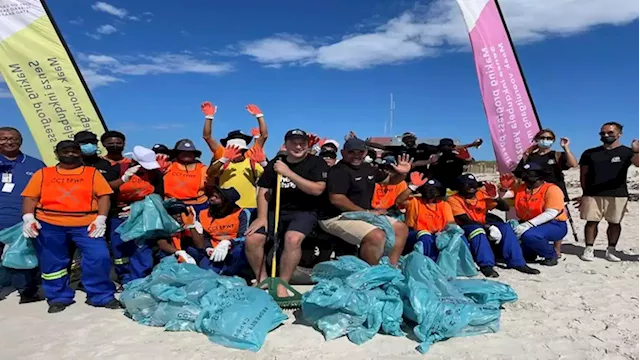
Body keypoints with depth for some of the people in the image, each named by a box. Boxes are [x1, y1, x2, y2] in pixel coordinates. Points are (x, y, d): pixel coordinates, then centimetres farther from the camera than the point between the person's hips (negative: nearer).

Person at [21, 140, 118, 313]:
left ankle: (101, 296, 3)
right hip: (48, 224, 2)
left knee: (99, 256, -13)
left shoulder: (92, 173, 9)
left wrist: (101, 219, -11)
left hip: (86, 224, -1)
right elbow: (30, 197, 8)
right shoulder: (43, 173, 13)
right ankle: (59, 297, 27)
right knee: (52, 262, 9)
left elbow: (103, 196, 2)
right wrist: (28, 218, -8)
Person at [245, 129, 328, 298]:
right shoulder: (275, 163, 10)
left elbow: (317, 189, -17)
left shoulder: (316, 163, -2)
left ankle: (282, 284, -17)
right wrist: (262, 217, -8)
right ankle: (262, 280, 4)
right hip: (276, 211, 4)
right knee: (252, 239, -17)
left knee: (292, 239, -34)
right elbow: (263, 191, 7)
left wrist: (288, 173, -20)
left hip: (304, 212, -4)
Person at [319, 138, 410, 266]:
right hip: (338, 217, -10)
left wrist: (401, 174, 1)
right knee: (377, 236, -32)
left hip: (363, 215, 10)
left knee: (401, 228, 9)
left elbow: (389, 180, 26)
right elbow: (336, 199, -25)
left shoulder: (368, 168, 12)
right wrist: (366, 211, -20)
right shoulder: (339, 170, -14)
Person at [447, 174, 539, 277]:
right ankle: (486, 265, -44)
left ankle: (517, 262, -19)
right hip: (465, 229, -5)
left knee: (505, 227, -18)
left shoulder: (482, 195, 4)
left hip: (483, 226, 5)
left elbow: (505, 208, 2)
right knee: (477, 230, -37)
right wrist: (488, 227, -29)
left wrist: (495, 197, -17)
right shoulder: (453, 200, -11)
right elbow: (465, 220, -20)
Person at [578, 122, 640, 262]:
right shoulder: (589, 153, 9)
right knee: (591, 222, 1)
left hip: (617, 195, -1)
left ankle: (611, 250, 16)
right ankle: (589, 249, 7)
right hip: (592, 195, 1)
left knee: (614, 223, 6)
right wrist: (585, 192, 7)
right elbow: (583, 174, 11)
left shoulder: (626, 152, 3)